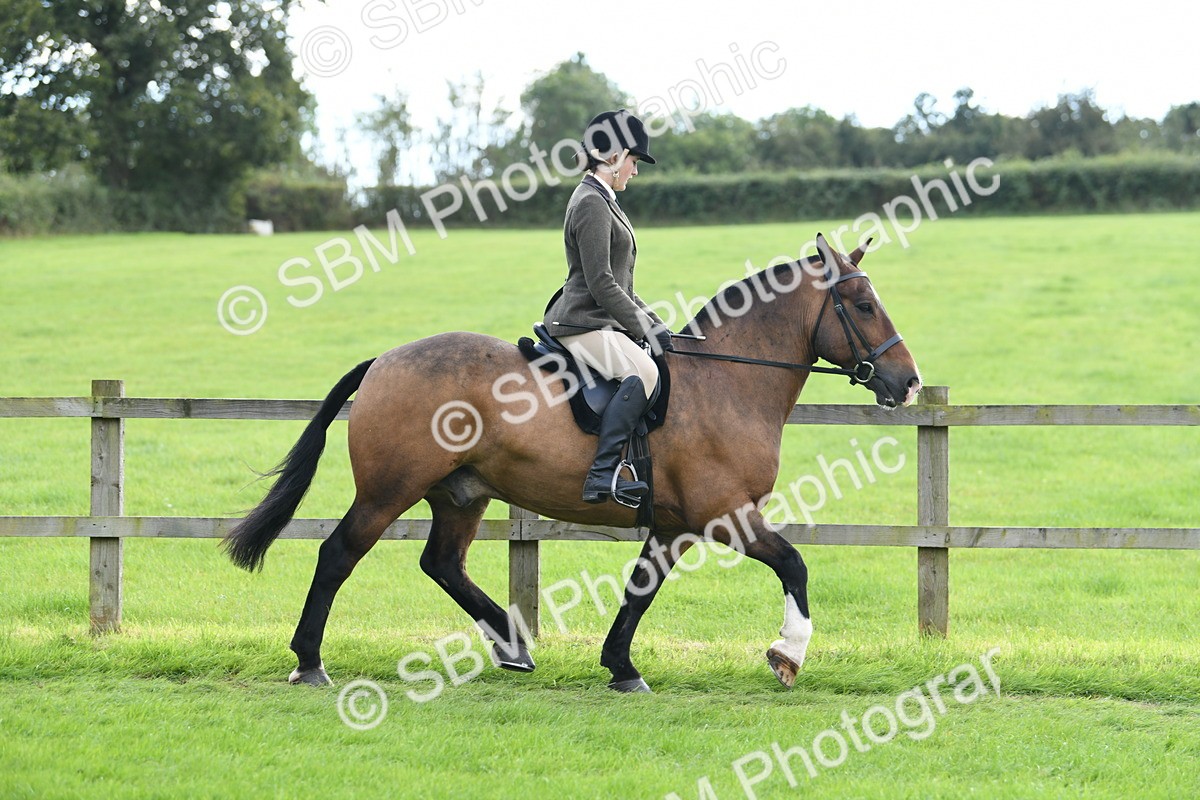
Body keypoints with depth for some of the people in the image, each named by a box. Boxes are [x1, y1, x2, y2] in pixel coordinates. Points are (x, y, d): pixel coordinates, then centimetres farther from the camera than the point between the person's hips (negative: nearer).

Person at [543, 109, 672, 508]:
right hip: (583, 324, -11)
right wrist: (647, 329, -16)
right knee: (643, 372, -31)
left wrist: (654, 324, 16)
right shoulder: (591, 204, -13)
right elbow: (602, 285, -20)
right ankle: (602, 474, -37)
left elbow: (619, 285, 24)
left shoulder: (602, 202, 20)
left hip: (599, 321, 11)